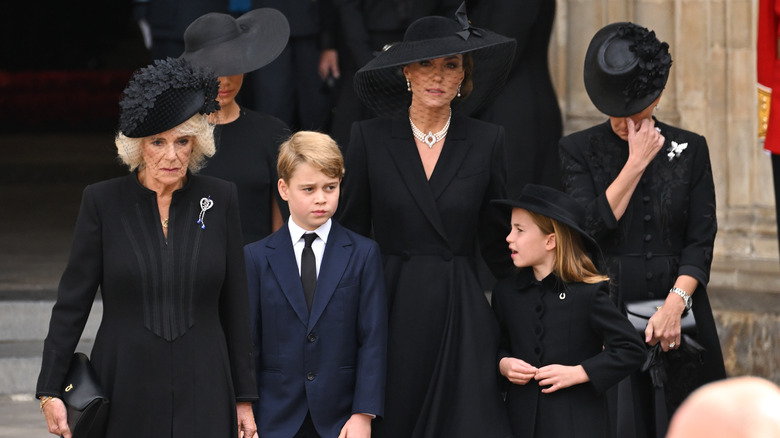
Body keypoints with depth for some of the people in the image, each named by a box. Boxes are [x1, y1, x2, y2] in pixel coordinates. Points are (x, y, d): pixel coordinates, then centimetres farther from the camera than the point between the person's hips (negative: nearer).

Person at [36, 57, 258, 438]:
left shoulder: (219, 199, 3)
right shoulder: (103, 202, 0)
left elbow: (235, 306, 7)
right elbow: (72, 300, 2)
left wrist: (244, 399, 7)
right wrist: (50, 391, -2)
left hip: (201, 393, 0)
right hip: (125, 391, 0)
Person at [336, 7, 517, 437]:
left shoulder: (485, 141, 4)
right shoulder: (370, 138, 2)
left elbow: (496, 240, 11)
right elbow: (349, 235, 5)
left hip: (461, 318, 0)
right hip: (390, 311, 0)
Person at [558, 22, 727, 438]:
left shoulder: (690, 149, 4)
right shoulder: (579, 150, 3)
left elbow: (701, 242, -1)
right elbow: (590, 227, -11)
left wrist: (674, 305, -15)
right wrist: (637, 162, -11)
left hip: (679, 320, 1)